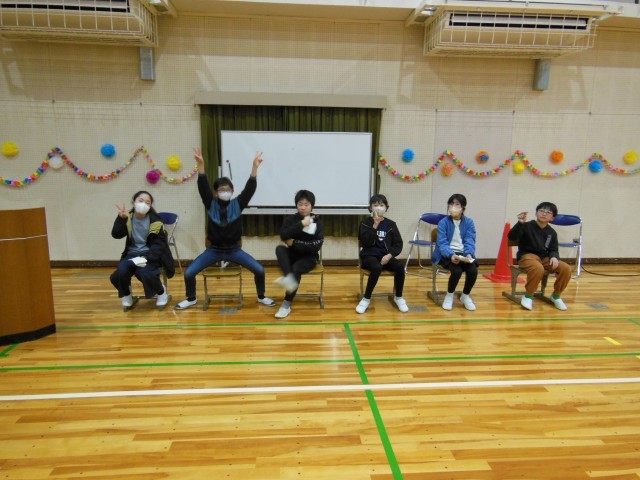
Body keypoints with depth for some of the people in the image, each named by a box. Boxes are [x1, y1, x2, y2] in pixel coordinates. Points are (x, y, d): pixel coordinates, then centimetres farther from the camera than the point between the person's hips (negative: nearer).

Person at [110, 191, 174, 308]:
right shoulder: (128, 218, 1)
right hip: (131, 254, 3)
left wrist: (147, 258, -20)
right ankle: (126, 294, 9)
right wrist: (121, 218, -25)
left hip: (149, 254, -3)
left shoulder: (155, 221, -7)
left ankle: (161, 292, 2)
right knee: (121, 272, -26)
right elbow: (116, 235, -10)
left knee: (146, 274, -32)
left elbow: (159, 243, -7)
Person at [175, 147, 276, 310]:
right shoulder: (211, 204, -5)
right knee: (189, 273, -9)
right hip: (214, 250, 0)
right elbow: (203, 187, -18)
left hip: (234, 250, 0)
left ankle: (261, 297, 16)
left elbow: (250, 189, -16)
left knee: (259, 270, -11)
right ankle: (191, 299, 19)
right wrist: (201, 165, -31)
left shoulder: (237, 204, -5)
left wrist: (255, 167, -27)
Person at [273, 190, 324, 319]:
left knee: (296, 268, -31)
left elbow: (316, 246, -14)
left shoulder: (317, 222, -3)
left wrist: (294, 243, -15)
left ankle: (287, 304, -21)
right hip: (292, 255, 2)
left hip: (309, 257, -2)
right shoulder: (291, 219, 2)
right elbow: (283, 235, -18)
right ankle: (289, 278, -47)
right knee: (280, 249, -27)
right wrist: (301, 224, -22)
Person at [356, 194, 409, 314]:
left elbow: (398, 244, 5)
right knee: (377, 267, -36)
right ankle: (366, 299, -18)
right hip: (369, 256, -3)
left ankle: (398, 297, -3)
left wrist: (389, 255, -12)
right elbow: (366, 242, -14)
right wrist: (375, 225, -17)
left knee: (400, 266, -27)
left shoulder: (391, 224, 9)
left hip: (385, 256, 3)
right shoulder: (365, 223, 1)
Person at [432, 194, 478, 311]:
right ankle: (449, 295, 0)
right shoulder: (443, 222, -5)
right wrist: (451, 255, -30)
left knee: (473, 271, -25)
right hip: (447, 254, -3)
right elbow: (442, 243, -11)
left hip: (464, 254, 3)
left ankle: (465, 296, 6)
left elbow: (470, 242, -4)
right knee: (457, 271, -31)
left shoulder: (469, 222, 3)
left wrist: (469, 254, -24)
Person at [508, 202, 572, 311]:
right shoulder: (527, 226, -8)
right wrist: (520, 223, -33)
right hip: (527, 256, -6)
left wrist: (554, 257, -13)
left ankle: (556, 296, 8)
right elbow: (511, 237, -20)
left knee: (566, 268, -15)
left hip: (544, 258, 6)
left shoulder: (552, 232, 9)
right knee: (538, 268, -38)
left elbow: (553, 250, 11)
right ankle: (528, 296, -15)